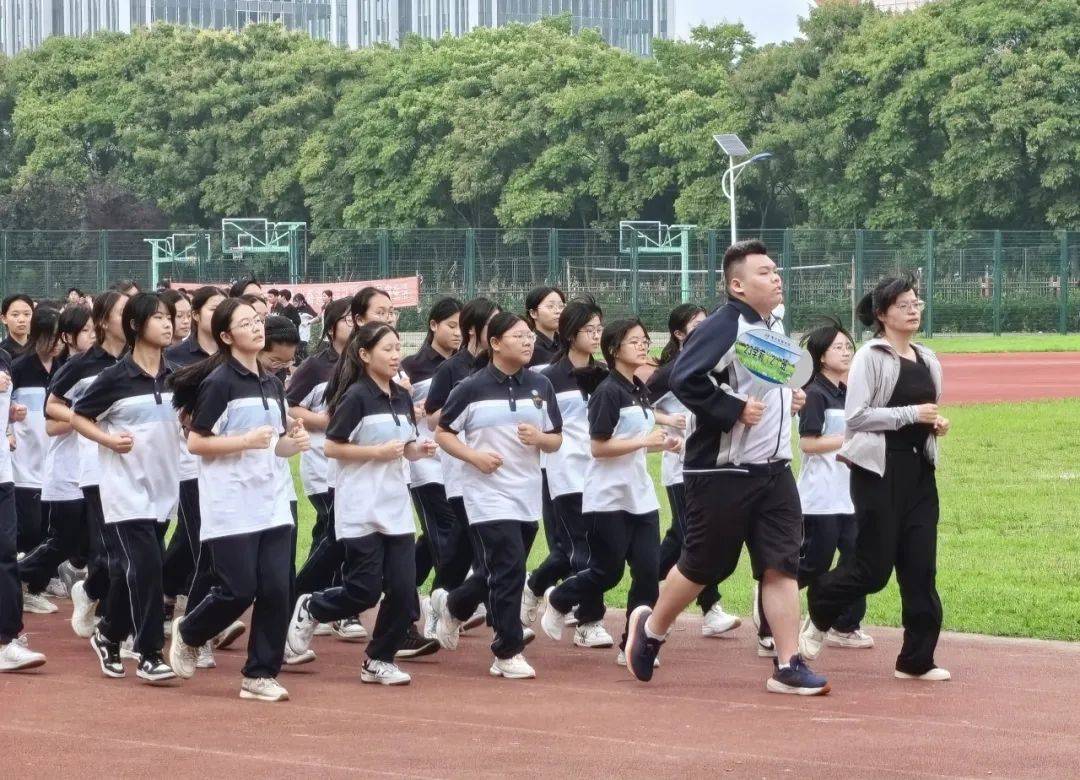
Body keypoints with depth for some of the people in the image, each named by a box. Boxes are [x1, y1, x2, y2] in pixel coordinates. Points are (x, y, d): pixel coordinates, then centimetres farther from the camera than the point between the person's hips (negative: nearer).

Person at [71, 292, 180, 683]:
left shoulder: (174, 378, 5)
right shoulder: (115, 377, -10)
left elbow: (187, 421, 20)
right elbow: (78, 417, -3)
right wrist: (109, 440, -17)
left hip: (162, 489, 5)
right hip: (126, 490, -5)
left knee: (130, 570, 13)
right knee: (144, 567, -12)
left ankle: (109, 636, 32)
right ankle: (149, 655, -6)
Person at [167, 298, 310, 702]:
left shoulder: (272, 384, 13)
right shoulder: (219, 382, -9)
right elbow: (195, 443, -11)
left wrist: (294, 442, -1)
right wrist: (247, 441, -20)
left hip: (271, 502, 6)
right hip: (231, 507, -6)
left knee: (275, 590, -1)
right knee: (238, 590, -7)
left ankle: (260, 676, 7)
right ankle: (188, 632, 21)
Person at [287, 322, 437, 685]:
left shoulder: (402, 398, 11)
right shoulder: (356, 397, -11)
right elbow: (332, 447, -12)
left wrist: (418, 450, -2)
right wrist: (377, 453, -19)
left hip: (397, 508, 7)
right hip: (361, 511, -7)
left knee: (403, 589, 1)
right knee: (365, 590, -6)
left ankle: (379, 661, 13)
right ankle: (310, 609, 21)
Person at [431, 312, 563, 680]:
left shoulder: (540, 386, 7)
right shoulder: (473, 388, -6)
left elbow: (556, 440, 11)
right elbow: (443, 433, 1)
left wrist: (539, 438, -11)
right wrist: (474, 456, -15)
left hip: (528, 496, 5)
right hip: (489, 494, -5)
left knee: (503, 574, 13)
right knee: (509, 570, -12)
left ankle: (452, 605, 41)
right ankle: (508, 653, -1)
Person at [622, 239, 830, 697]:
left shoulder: (776, 328, 13)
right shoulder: (723, 327, -16)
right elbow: (684, 380, -26)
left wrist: (791, 398, 11)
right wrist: (733, 411, -25)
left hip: (773, 469, 7)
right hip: (722, 472, -7)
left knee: (781, 565, -1)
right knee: (702, 565, 5)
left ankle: (789, 667, 0)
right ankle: (650, 628, 29)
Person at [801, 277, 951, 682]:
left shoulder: (927, 361, 13)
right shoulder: (871, 357, -8)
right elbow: (855, 417, -16)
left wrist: (936, 424, 5)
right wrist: (911, 414, -18)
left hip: (919, 469, 7)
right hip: (879, 469, -7)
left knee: (920, 567, 2)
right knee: (874, 566, -5)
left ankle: (917, 659, 7)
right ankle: (819, 612, 22)